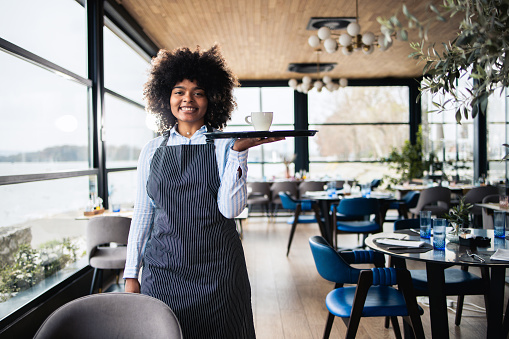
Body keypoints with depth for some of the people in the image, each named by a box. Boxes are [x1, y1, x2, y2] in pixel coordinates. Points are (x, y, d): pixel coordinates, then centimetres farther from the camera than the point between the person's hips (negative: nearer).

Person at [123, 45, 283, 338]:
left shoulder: (224, 145, -1)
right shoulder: (153, 150, 7)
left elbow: (230, 208, -12)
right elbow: (142, 213, 9)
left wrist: (239, 150, -20)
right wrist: (131, 274, 8)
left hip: (216, 270, -2)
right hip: (162, 270, 2)